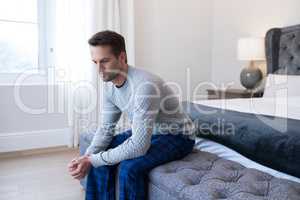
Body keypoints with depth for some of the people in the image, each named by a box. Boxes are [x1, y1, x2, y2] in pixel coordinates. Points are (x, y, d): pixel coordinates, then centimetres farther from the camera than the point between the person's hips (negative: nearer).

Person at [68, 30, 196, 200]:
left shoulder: (145, 85, -34)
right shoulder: (110, 84, -7)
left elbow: (139, 147, -35)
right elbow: (106, 127, 1)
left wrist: (93, 161, -28)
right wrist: (87, 157, -16)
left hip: (177, 136, -7)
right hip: (146, 133, 8)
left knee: (130, 166, -29)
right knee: (98, 157, -6)